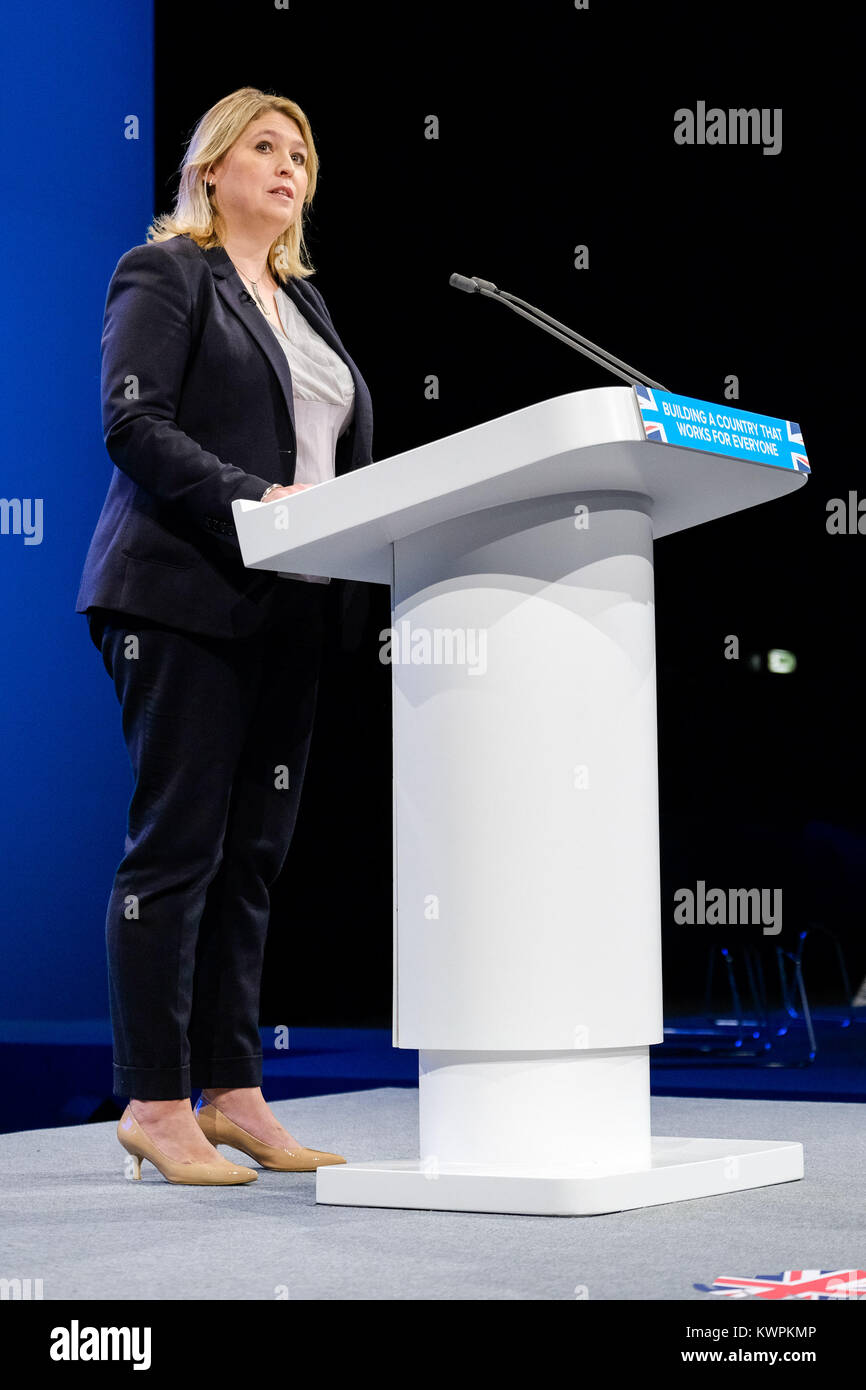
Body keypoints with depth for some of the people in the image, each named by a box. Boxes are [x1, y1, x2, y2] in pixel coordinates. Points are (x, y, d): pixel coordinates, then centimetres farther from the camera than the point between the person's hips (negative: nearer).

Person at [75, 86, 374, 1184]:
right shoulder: (165, 275, 1)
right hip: (184, 594, -8)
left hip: (284, 607, 8)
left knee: (253, 848, 7)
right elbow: (133, 423, -12)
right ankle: (154, 1103, -1)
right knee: (178, 842, -7)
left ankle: (230, 1092, 13)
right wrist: (253, 500, -23)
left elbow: (345, 457, 22)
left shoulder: (302, 302, 24)